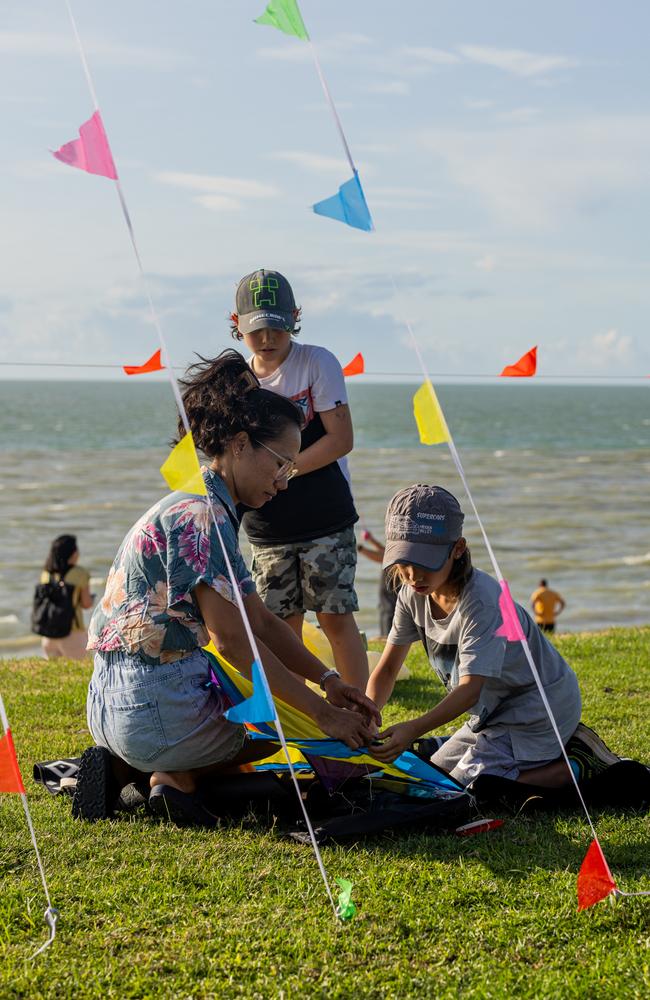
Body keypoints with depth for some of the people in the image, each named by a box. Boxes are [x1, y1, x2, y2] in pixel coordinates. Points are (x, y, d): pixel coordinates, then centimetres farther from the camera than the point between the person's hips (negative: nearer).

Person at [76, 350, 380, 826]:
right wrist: (323, 711, -15)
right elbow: (233, 640, -18)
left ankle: (126, 767, 10)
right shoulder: (201, 515, -16)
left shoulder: (198, 506, 16)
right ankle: (178, 776, -4)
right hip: (159, 708, -9)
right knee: (296, 716, 12)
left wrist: (330, 681, 7)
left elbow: (261, 620, 17)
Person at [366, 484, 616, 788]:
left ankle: (581, 763, -6)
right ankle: (558, 744, 17)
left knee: (471, 785, -21)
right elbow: (387, 669, -2)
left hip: (542, 703, -9)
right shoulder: (413, 595, -6)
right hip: (496, 709, 9)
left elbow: (470, 691, -35)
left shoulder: (481, 601, -30)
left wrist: (413, 729, -47)